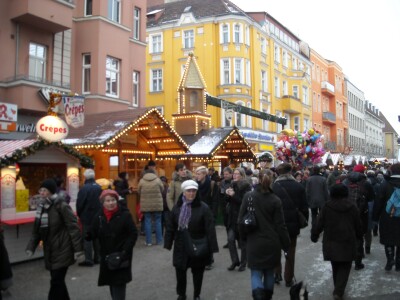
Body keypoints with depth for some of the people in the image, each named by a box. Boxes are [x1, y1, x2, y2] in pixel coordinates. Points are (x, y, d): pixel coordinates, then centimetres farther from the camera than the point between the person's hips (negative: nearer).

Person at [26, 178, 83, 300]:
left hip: (62, 250, -7)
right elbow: (37, 229, 15)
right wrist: (31, 246, 9)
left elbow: (73, 227, -16)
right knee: (58, 280, 16)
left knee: (56, 281, -5)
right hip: (50, 250, 7)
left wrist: (78, 248, -18)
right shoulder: (41, 205, 8)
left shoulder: (61, 205, -14)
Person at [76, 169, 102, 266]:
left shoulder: (84, 188, -16)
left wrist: (79, 214, 4)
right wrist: (99, 212, 15)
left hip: (87, 217, -5)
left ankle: (88, 259, 2)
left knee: (87, 238, 1)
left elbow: (79, 203, -13)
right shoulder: (99, 187, 1)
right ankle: (97, 257, 20)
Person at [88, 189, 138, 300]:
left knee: (119, 283, -7)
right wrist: (84, 235, -21)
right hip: (106, 256, 5)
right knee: (111, 282, 14)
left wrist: (125, 251, -18)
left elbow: (133, 234, -11)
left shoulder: (125, 214, -13)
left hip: (121, 256, -4)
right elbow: (93, 233, 1)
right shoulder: (99, 216, 1)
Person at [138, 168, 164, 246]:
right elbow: (162, 190, 6)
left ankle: (148, 241, 8)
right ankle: (159, 240, 14)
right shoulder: (158, 180, -4)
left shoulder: (141, 181, -2)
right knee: (158, 222, 9)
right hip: (157, 204, 0)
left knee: (147, 222, 6)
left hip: (146, 205, 1)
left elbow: (139, 191, 6)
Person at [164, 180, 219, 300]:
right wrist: (168, 244, 4)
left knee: (197, 273, 12)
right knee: (180, 272, 11)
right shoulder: (177, 207, 0)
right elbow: (170, 227, 5)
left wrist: (212, 247, -18)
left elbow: (210, 229, -14)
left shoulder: (203, 207, -12)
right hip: (181, 246, 3)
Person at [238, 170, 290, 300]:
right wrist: (286, 245, 3)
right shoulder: (275, 200, -8)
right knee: (269, 272, 19)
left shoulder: (248, 196, -7)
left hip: (254, 243, -1)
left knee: (256, 273, 5)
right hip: (271, 243, 1)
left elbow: (241, 220, -2)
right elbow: (280, 225, -6)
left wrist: (244, 237, 13)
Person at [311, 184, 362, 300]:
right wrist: (359, 236, 24)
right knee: (345, 267, 7)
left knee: (335, 266, 18)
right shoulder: (352, 207, -5)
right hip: (348, 243, -1)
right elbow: (358, 225, 5)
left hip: (331, 243, 1)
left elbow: (319, 224, -6)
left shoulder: (327, 207, -8)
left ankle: (337, 289, 30)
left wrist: (314, 236, 8)